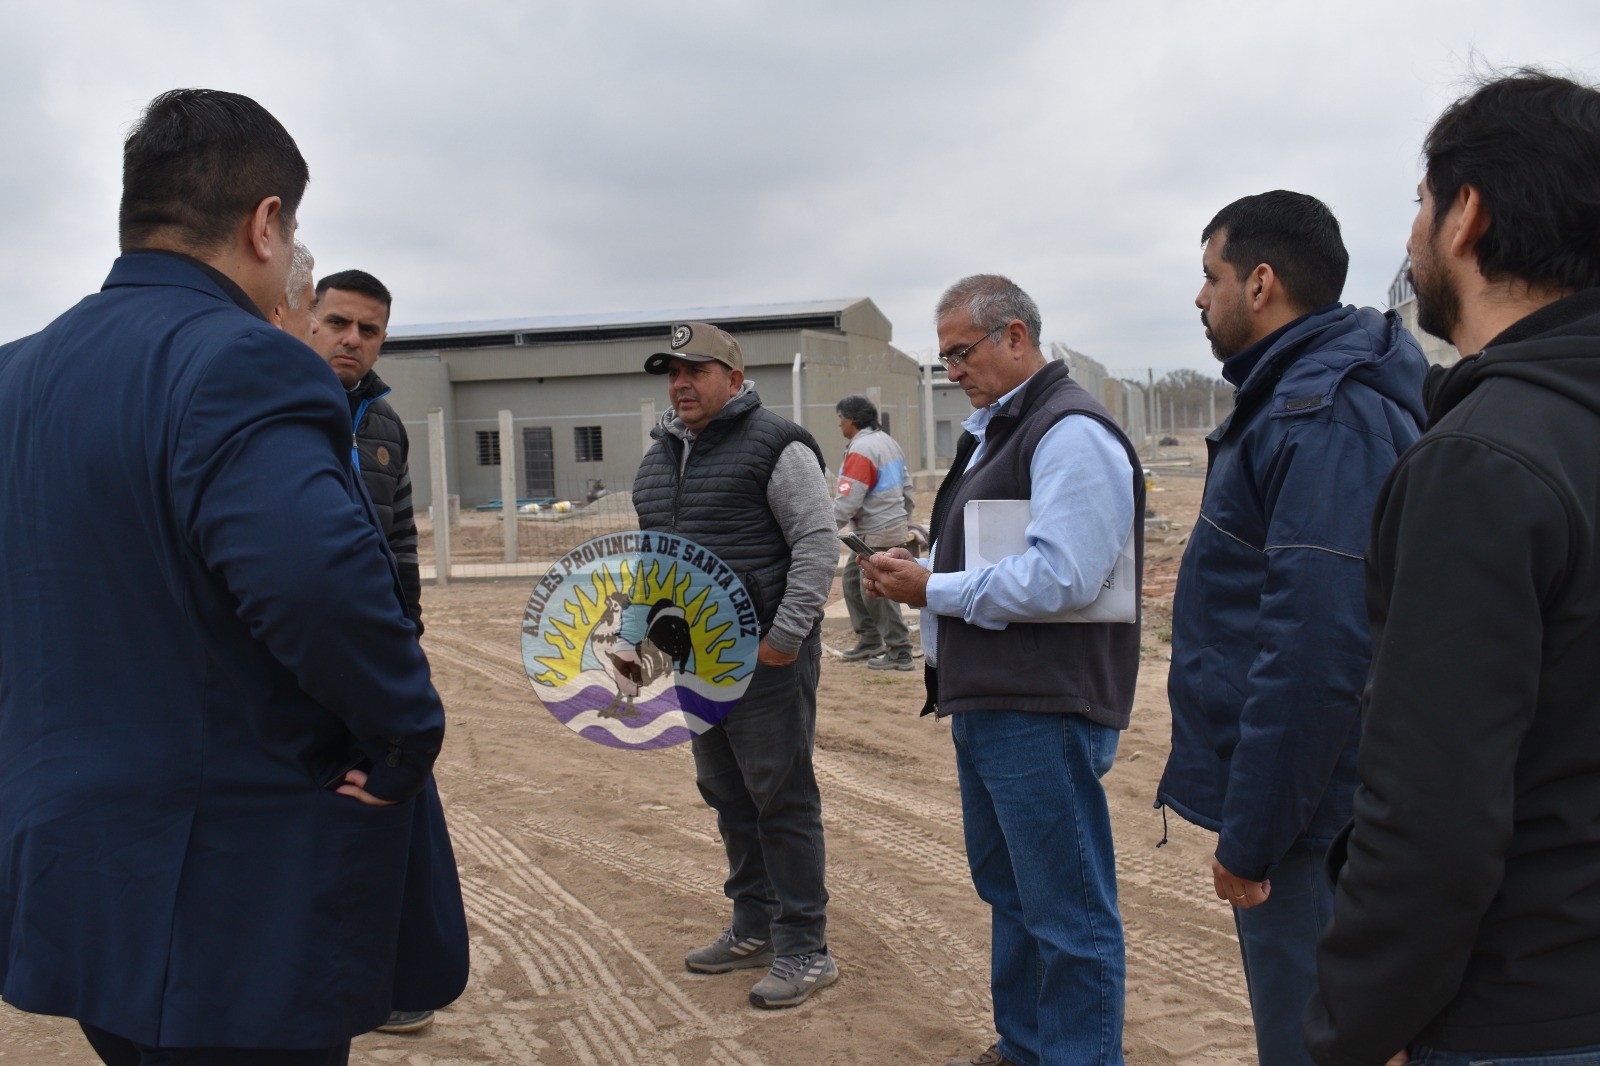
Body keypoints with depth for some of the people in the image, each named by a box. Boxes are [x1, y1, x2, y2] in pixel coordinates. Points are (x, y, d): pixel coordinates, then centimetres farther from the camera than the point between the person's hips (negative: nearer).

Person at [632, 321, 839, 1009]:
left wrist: (787, 634, -20)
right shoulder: (660, 457, 16)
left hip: (764, 651, -8)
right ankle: (754, 930, 28)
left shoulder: (775, 447, -9)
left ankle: (803, 950, 4)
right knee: (726, 794, 15)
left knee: (781, 797, -4)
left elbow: (818, 544, -14)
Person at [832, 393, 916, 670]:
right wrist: (905, 521, 28)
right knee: (852, 579, 17)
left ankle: (899, 653, 2)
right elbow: (906, 487, 20)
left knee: (876, 593, -4)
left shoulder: (861, 450, -17)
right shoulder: (887, 442, 14)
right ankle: (870, 640, 23)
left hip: (878, 534, -10)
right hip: (895, 527, 10)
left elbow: (846, 503, -22)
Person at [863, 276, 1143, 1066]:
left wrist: (932, 589, -15)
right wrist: (918, 574, 4)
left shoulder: (1070, 432, -15)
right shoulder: (993, 429, 17)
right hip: (985, 702, 11)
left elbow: (1058, 578, -24)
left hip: (1043, 712, -11)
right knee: (1006, 889, 21)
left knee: (1067, 911, 1)